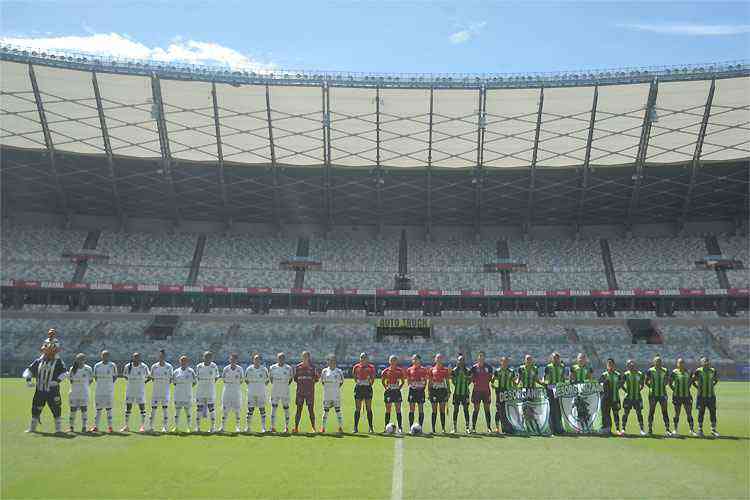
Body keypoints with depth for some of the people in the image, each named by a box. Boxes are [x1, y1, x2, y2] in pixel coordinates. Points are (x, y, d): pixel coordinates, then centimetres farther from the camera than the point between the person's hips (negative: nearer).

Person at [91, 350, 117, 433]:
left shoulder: (112, 365, -2)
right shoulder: (97, 366, 5)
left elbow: (115, 376, 5)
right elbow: (95, 377, 13)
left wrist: (110, 384, -2)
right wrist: (100, 384, 5)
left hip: (109, 389, -2)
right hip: (99, 389, 2)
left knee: (108, 408, 1)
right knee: (98, 408, 6)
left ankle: (109, 426, 6)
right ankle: (96, 426, 13)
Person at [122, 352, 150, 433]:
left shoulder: (144, 367, -8)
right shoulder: (127, 367, -4)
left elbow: (148, 376, 6)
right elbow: (124, 375, 14)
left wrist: (143, 382, -2)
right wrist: (130, 381, 5)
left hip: (140, 390, -2)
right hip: (130, 390, 2)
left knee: (142, 407, -1)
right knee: (128, 407, 6)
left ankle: (142, 426, 5)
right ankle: (126, 426, 15)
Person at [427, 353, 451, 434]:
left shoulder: (446, 369, 6)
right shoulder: (432, 369, 5)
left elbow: (447, 381, 8)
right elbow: (429, 381, 7)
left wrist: (448, 391, 2)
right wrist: (428, 391, 0)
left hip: (443, 390, 0)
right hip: (434, 390, 0)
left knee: (442, 410, 1)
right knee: (434, 410, 2)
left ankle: (443, 428, 5)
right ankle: (433, 429, 7)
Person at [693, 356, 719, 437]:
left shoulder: (713, 371, 3)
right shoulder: (698, 371, -6)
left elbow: (716, 380, 21)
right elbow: (693, 380, 4)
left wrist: (712, 386, 8)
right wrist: (698, 387, -3)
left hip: (711, 395, 3)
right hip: (701, 396, -3)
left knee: (713, 412, 4)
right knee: (701, 413, 3)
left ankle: (713, 430, 14)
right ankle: (700, 429, 11)